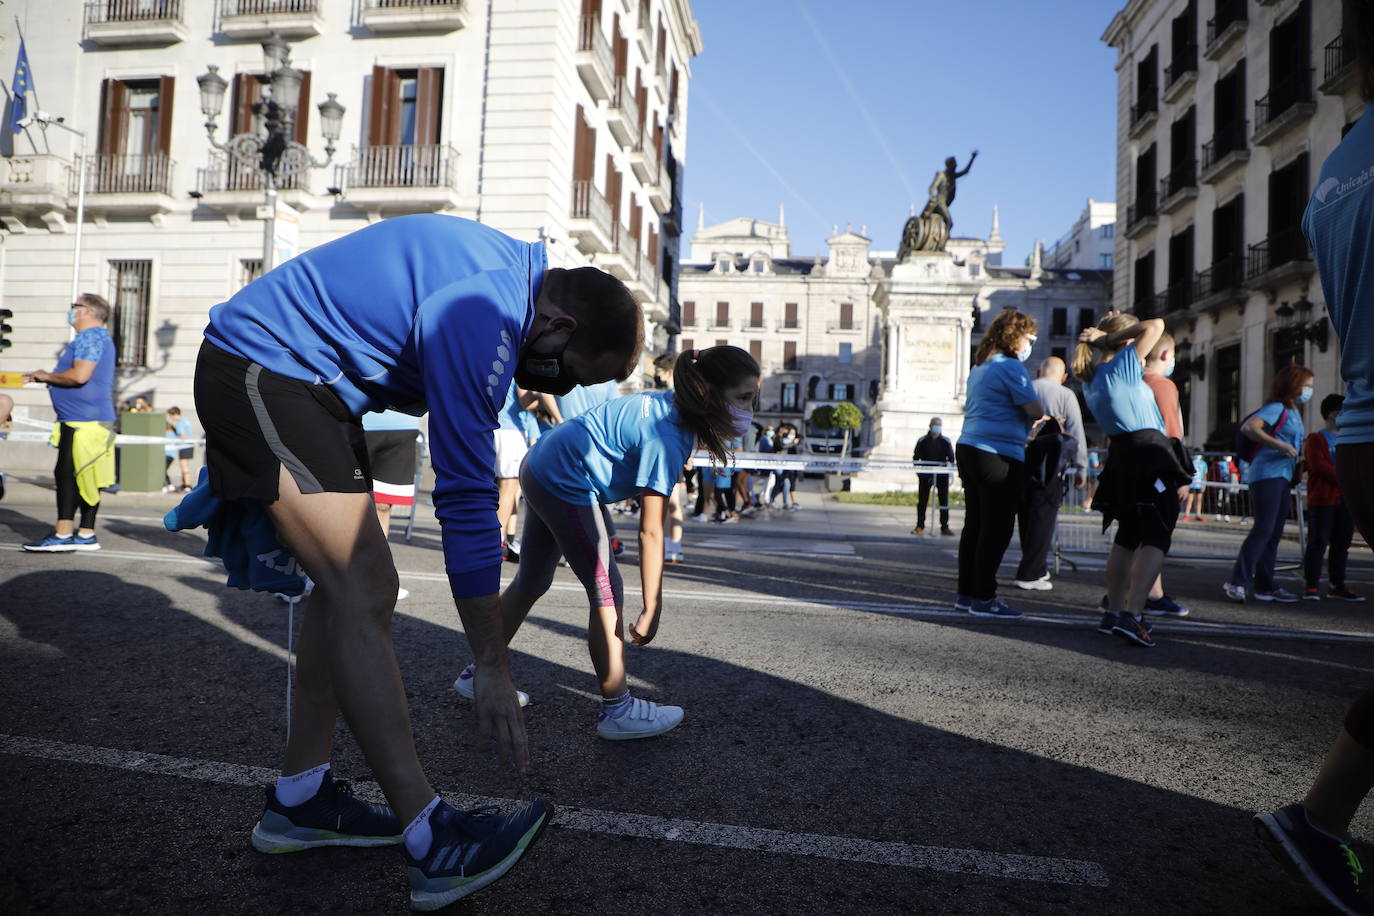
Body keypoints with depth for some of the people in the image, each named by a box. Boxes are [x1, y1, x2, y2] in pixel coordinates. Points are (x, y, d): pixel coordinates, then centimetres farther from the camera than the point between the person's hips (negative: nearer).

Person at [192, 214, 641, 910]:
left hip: (300, 381, 10)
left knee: (351, 586, 7)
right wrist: (494, 671, -19)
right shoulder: (483, 319, -26)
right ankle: (432, 843, -15)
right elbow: (467, 499, -26)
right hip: (261, 372, -10)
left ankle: (298, 799, 15)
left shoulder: (514, 270, 5)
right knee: (362, 597, -18)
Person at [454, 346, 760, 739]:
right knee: (606, 590, -5)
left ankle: (479, 673, 35)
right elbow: (650, 532, -28)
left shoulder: (674, 404, -2)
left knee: (531, 582, 20)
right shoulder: (665, 439, -27)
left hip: (542, 467, 10)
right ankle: (617, 710, 5)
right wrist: (652, 608, -25)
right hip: (565, 484, -10)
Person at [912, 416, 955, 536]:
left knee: (944, 501, 1)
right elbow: (915, 457, 5)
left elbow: (951, 458, 3)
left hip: (942, 475, 0)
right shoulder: (922, 441, 5)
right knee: (922, 501, 2)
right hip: (925, 475, 0)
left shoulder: (946, 441, 6)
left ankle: (944, 527, 7)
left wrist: (949, 465, -16)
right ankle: (920, 526, 10)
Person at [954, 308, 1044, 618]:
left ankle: (966, 593, 18)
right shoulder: (1011, 367, -10)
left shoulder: (979, 366, 17)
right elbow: (1035, 412, -14)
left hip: (968, 449, 9)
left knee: (975, 524, 13)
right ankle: (983, 598, 1)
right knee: (997, 528, -3)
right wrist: (1046, 421, 8)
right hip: (999, 456, -9)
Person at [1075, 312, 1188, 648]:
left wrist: (1102, 337, 18)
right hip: (1149, 452, -8)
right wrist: (1110, 336, -1)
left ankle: (1113, 611, 20)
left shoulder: (1090, 377, 13)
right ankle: (1132, 613, -16)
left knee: (1127, 537, 17)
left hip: (1119, 455, 8)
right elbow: (1155, 326, -6)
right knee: (1156, 538, -6)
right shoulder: (1123, 366, -7)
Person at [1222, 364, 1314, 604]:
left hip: (1284, 477, 10)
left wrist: (1299, 466, 14)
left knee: (1274, 533, 9)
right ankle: (1237, 582, -14)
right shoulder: (1277, 407, -6)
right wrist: (1279, 445, -25)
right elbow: (1248, 427, -22)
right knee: (1263, 529, -15)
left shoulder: (1294, 412, 22)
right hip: (1267, 474, -10)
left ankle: (1264, 586, 12)